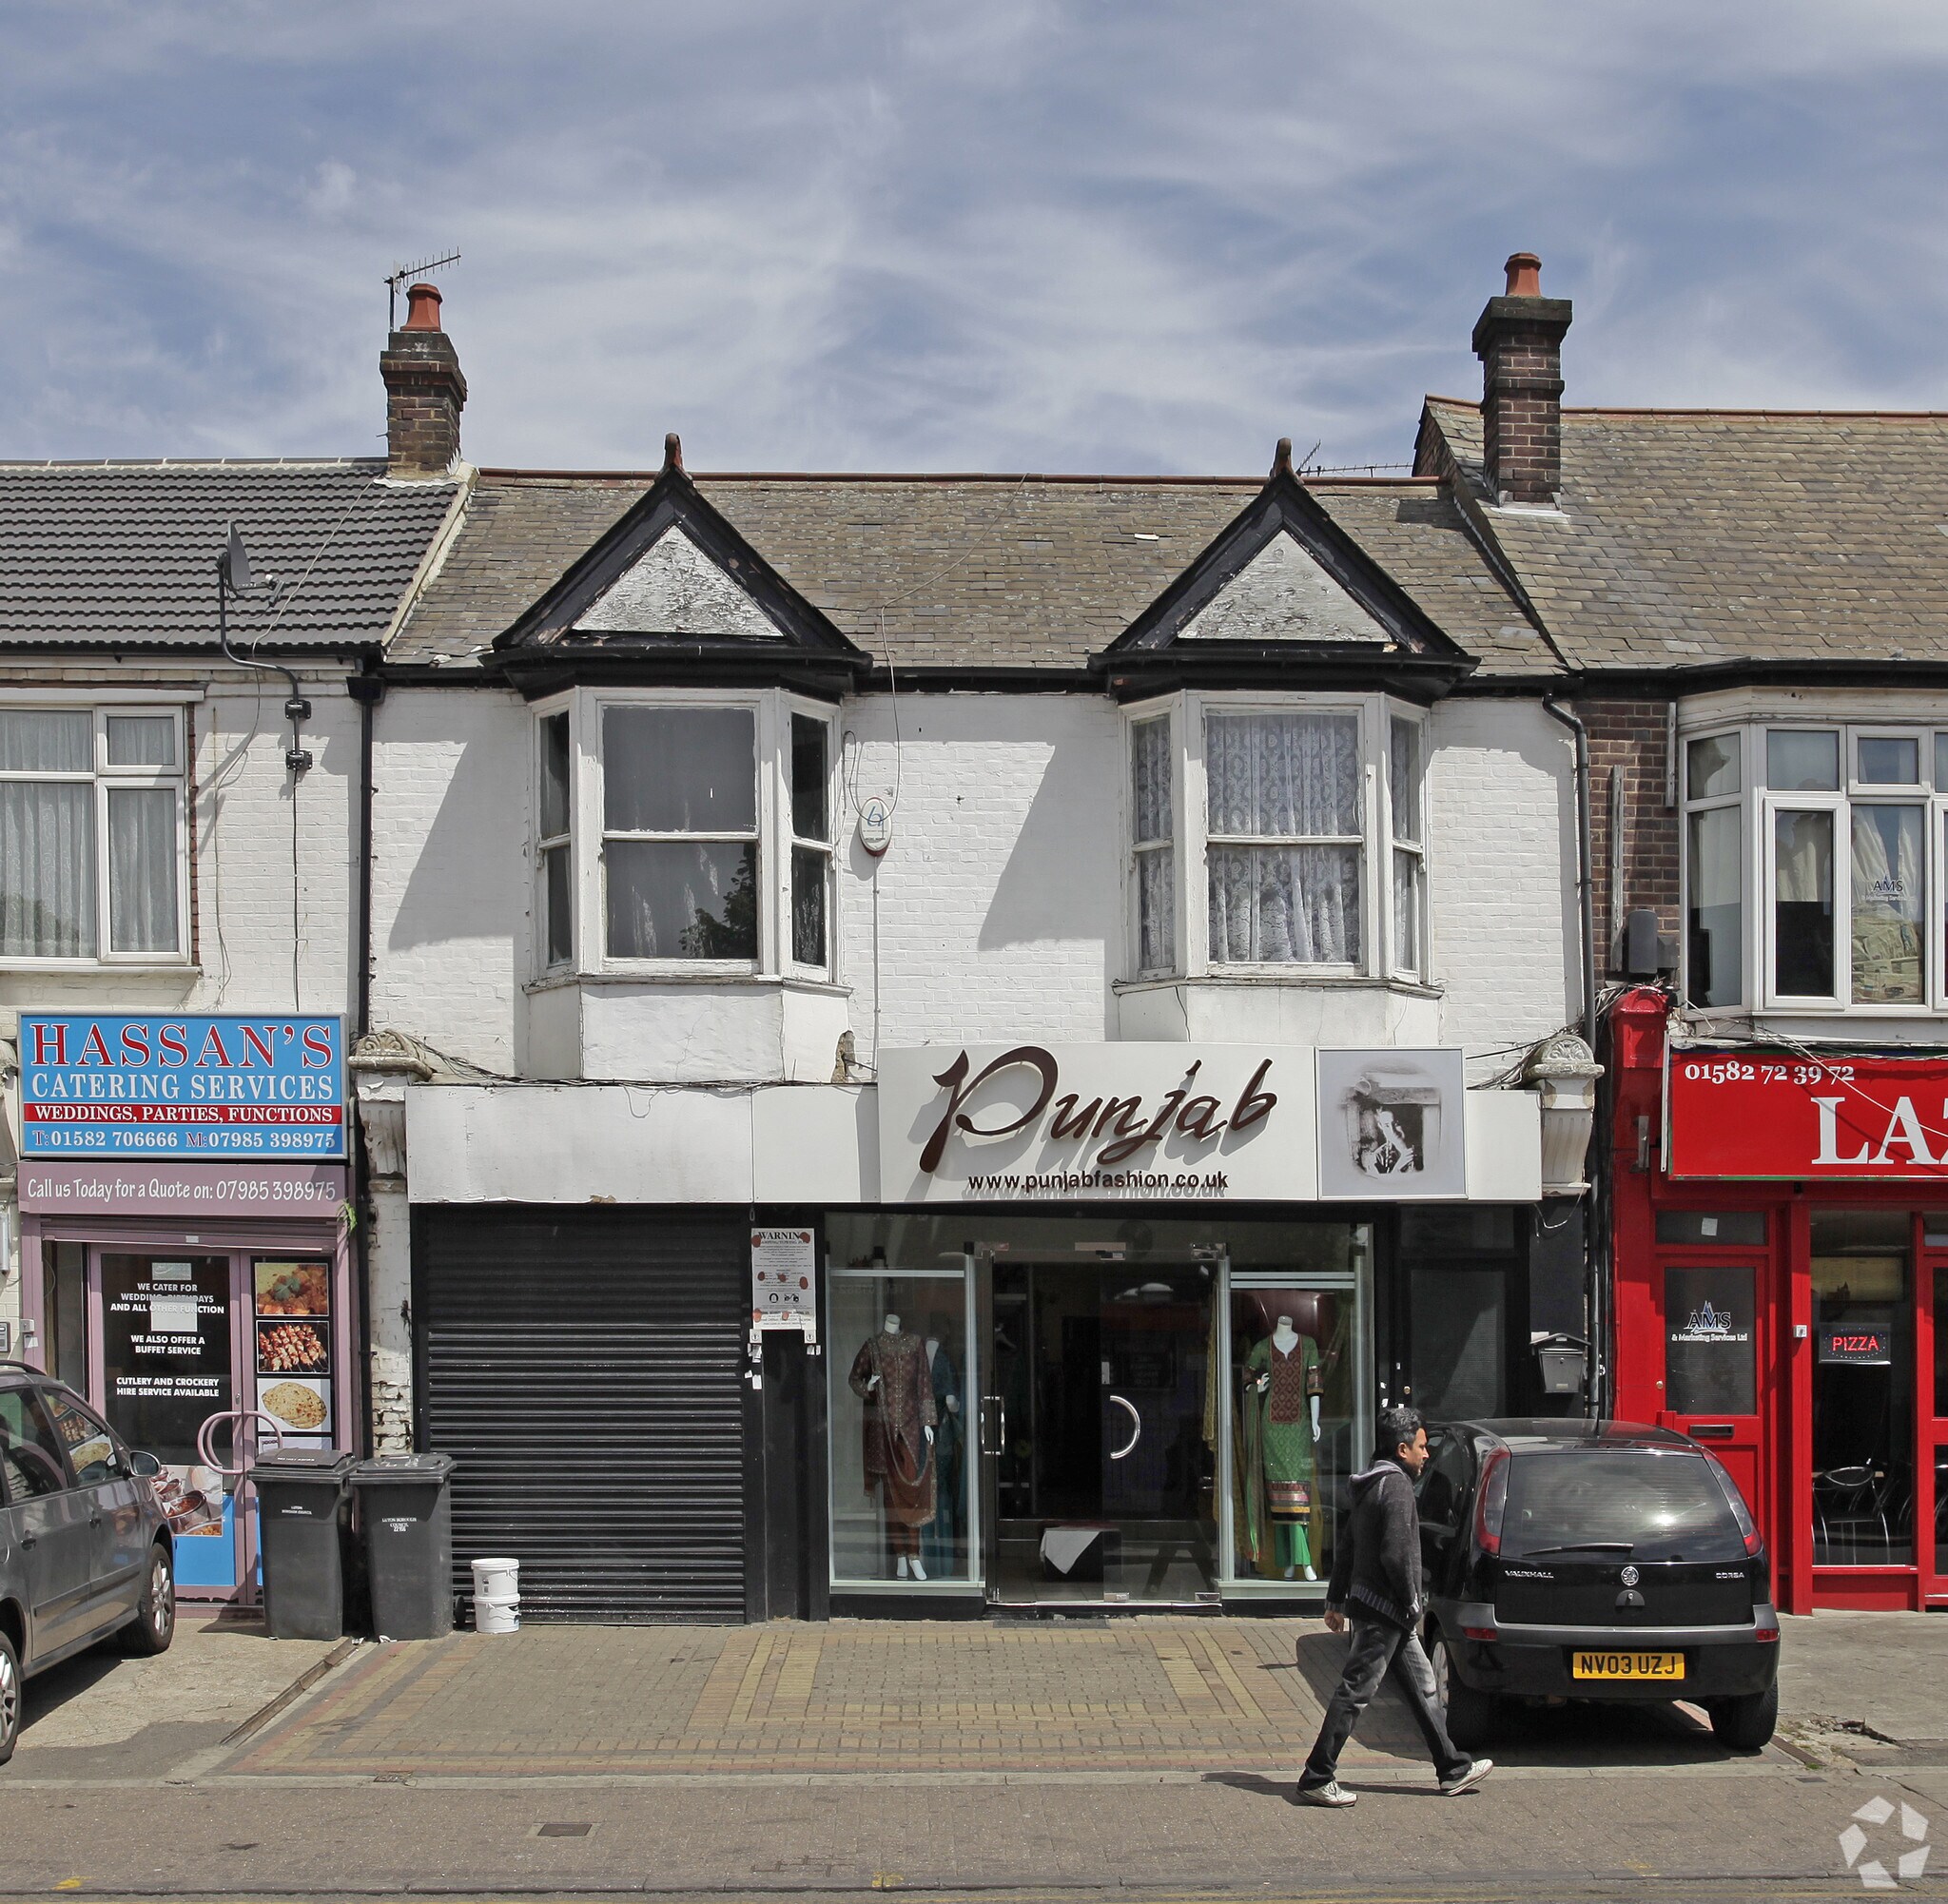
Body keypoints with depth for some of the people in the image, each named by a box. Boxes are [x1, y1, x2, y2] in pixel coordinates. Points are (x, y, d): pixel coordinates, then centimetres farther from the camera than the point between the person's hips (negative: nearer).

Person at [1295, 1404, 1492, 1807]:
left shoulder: (1371, 1486, 15)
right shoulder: (1396, 1486, -15)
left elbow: (1345, 1549, 20)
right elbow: (1396, 1554, -23)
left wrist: (1336, 1601, 23)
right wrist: (1412, 1603, -14)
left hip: (1371, 1603, 10)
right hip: (1384, 1611, -10)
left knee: (1422, 1687, 16)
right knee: (1354, 1693, -7)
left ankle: (1453, 1769, 24)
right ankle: (1317, 1779, -4)